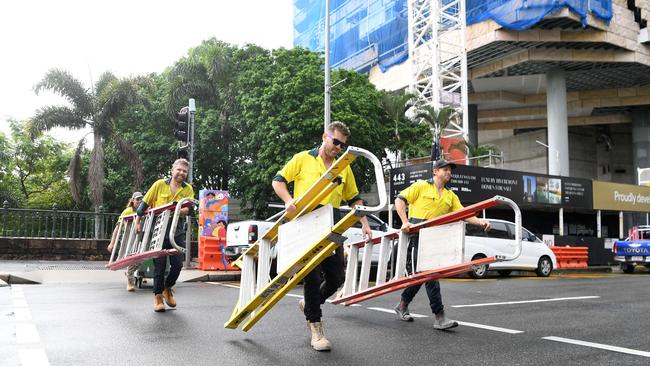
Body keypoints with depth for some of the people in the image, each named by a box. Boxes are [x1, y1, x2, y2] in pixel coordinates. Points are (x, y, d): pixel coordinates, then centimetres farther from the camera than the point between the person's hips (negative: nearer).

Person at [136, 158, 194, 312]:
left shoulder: (188, 189, 3)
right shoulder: (160, 184, -1)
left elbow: (189, 210, -9)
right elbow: (145, 203, 4)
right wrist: (138, 222, 3)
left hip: (177, 232, 2)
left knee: (177, 264, 1)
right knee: (159, 264, 1)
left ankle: (167, 289, 27)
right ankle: (158, 296, 14)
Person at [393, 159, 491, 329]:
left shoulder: (450, 196, 19)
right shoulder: (421, 186, 4)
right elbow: (399, 200, 0)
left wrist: (480, 222, -9)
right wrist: (405, 222, -12)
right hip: (416, 233, -6)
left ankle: (402, 305, 29)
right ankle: (439, 316, -14)